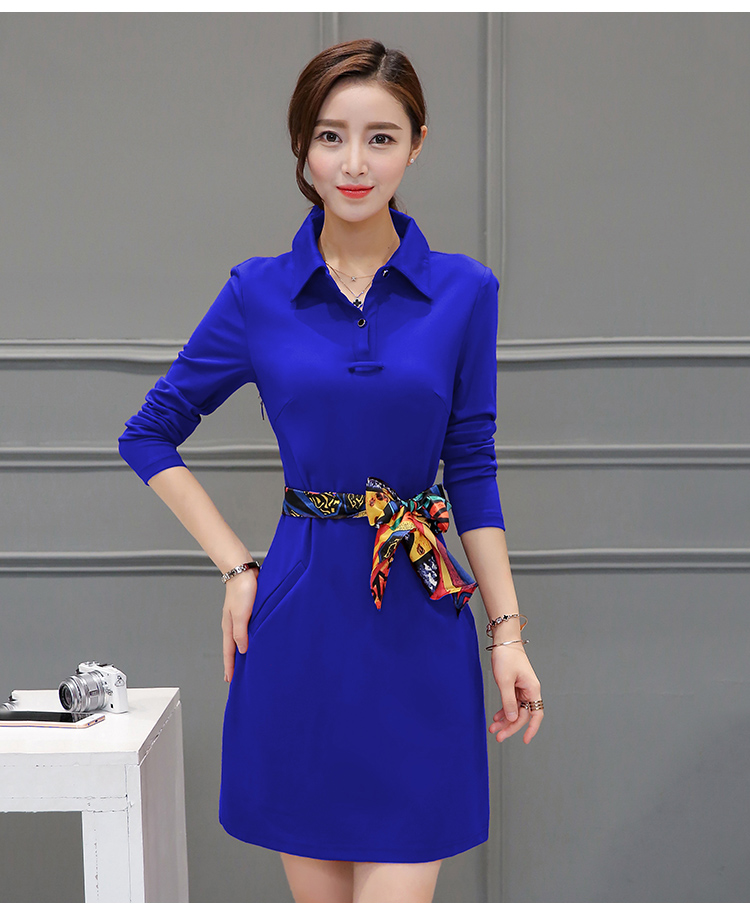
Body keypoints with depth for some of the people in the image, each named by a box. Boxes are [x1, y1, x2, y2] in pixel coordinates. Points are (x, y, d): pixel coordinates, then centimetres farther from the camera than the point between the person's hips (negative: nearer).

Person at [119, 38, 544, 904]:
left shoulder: (463, 291, 1)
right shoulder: (259, 293, 0)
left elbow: (472, 469, 5)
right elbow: (149, 435, 9)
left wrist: (508, 631, 0)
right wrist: (234, 565, 1)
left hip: (420, 624, 0)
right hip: (301, 616, 1)